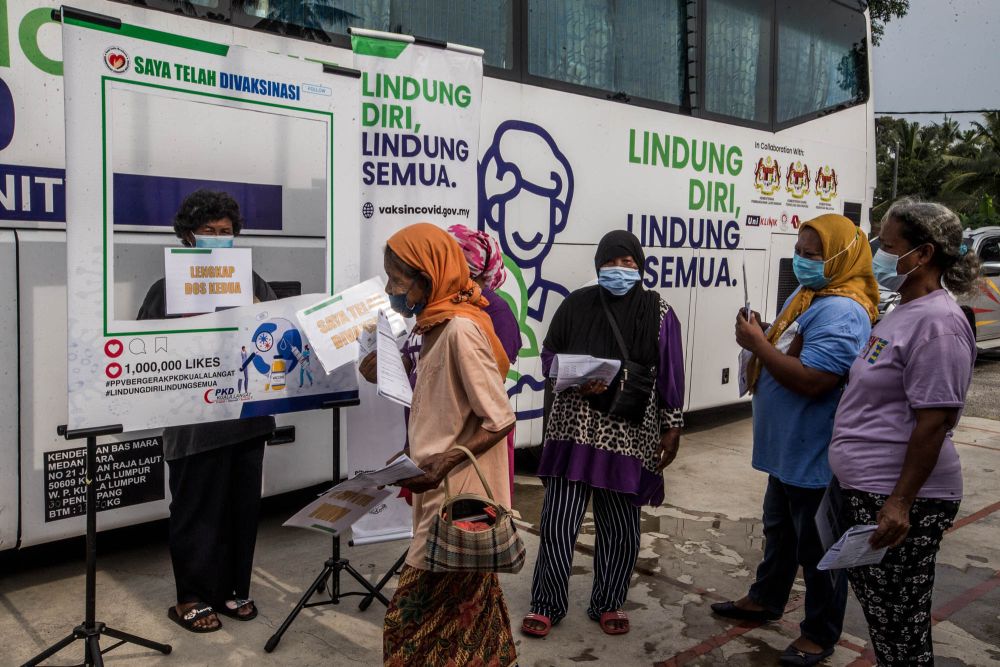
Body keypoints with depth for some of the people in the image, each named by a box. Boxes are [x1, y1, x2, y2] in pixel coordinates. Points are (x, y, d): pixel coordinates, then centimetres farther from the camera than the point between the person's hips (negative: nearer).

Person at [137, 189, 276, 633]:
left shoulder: (250, 280, 11)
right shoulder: (170, 287, 0)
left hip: (248, 413, 4)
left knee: (243, 506, 13)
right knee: (197, 510, 6)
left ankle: (233, 589, 30)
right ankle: (192, 599, 22)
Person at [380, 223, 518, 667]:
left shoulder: (461, 329, -20)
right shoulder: (437, 325, 8)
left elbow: (499, 420, -20)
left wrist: (440, 467, -24)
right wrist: (416, 459, 11)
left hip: (459, 496, -9)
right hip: (445, 490, 9)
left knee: (418, 617, -2)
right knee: (465, 607, 19)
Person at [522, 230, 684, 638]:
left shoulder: (658, 313, 1)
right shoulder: (576, 304, 2)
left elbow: (670, 375, 4)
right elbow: (549, 355, 9)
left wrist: (672, 427, 4)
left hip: (630, 433, 0)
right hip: (575, 428, 1)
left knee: (621, 525, 8)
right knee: (558, 520, 1)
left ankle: (608, 603, 29)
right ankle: (547, 603, 19)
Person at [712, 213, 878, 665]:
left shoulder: (841, 311, -23)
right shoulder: (805, 297, 10)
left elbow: (812, 381, -31)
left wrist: (758, 344, -23)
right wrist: (758, 338, -3)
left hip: (816, 458, -10)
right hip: (788, 450, 10)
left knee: (817, 548, 6)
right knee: (779, 530, 25)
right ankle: (765, 600, 43)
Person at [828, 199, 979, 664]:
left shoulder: (937, 321, -18)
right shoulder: (904, 312, 13)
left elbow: (934, 420, -22)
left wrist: (900, 503, -22)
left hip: (896, 501, -10)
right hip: (866, 491, 10)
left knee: (898, 626, 3)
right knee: (880, 611, 21)